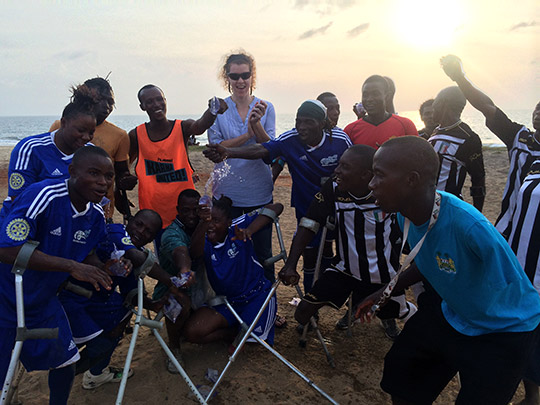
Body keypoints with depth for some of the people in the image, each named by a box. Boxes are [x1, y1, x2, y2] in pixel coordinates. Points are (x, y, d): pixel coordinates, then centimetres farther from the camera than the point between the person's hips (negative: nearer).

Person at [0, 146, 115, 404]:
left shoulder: (96, 216, -4)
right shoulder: (43, 196, -27)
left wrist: (106, 271, -11)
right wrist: (71, 266, -36)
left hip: (43, 301, 6)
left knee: (65, 362, 11)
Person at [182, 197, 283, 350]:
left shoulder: (237, 228, -15)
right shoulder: (204, 240, -10)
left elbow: (277, 207, -22)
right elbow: (195, 253, -36)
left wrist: (250, 230, -36)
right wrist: (204, 224, -54)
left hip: (256, 295, -3)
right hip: (226, 301, 3)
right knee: (192, 332, -16)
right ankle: (237, 331, 5)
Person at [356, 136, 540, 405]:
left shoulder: (469, 226, -39)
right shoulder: (404, 214, -13)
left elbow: (513, 280, -27)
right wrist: (384, 294, 4)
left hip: (504, 332, -6)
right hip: (449, 317, 7)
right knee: (400, 380, 15)